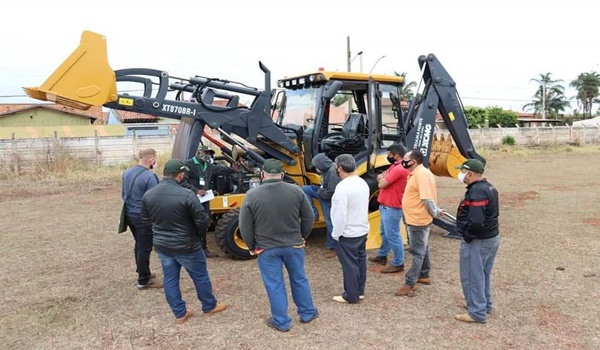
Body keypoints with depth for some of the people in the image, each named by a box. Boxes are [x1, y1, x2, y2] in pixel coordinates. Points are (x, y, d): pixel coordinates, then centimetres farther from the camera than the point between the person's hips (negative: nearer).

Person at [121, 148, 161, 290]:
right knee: (145, 248, 2)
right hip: (143, 217, -8)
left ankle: (142, 272, 37)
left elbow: (123, 194, 14)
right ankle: (144, 281, 11)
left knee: (139, 244, 23)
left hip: (129, 214, 9)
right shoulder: (150, 177, -23)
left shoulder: (127, 172, 4)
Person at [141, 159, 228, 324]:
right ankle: (210, 306, 32)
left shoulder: (148, 195, -6)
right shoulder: (186, 195, -24)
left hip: (161, 245, 5)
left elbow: (146, 221, 7)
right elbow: (202, 220, -20)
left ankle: (179, 314, 28)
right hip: (186, 246, -5)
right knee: (200, 276, 15)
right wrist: (199, 235, 1)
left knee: (170, 279, 17)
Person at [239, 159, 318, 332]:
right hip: (293, 245, 2)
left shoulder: (252, 195, -13)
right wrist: (302, 238, 15)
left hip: (266, 248, -2)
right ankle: (307, 313, 34)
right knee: (299, 279, 20)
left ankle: (281, 322, 23)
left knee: (274, 285, 11)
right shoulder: (295, 190, -7)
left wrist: (252, 247, 8)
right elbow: (308, 217, 0)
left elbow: (245, 227, -7)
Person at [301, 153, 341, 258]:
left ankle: (333, 248, 15)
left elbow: (331, 192, -28)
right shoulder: (327, 169, 0)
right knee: (305, 189, 2)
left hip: (328, 199, -10)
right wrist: (320, 189, 3)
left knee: (330, 223, 0)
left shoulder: (333, 172, -30)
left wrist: (319, 192, -13)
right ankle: (313, 213, 5)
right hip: (323, 192, 10)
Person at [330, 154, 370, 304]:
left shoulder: (343, 187, -25)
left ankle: (351, 296, 15)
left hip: (348, 233, -8)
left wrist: (336, 233, -13)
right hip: (362, 230, 9)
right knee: (360, 260, 17)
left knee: (349, 264, 3)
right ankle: (360, 291, 29)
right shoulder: (363, 183, 2)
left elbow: (340, 214, -24)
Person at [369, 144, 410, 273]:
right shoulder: (394, 166, 12)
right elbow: (380, 178, 13)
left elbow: (381, 184, -23)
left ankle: (398, 264, 7)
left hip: (392, 208, -11)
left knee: (392, 236, -3)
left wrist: (382, 178, -3)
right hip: (386, 206, 11)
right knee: (385, 232, 23)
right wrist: (382, 177, -8)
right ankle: (382, 255, 38)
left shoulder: (399, 169, -23)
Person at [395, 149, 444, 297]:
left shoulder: (421, 174, -23)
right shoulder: (417, 173, 11)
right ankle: (424, 276, 34)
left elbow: (427, 198, -25)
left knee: (417, 252, -4)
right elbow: (426, 197, 17)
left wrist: (435, 213, -14)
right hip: (416, 218, 11)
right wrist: (436, 210, 18)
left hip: (418, 220, -11)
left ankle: (410, 283, 2)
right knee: (422, 249, 21)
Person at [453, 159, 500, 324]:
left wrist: (468, 236, -16)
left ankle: (477, 313, 10)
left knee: (472, 276, 1)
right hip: (492, 237, 10)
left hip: (478, 241, -10)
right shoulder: (489, 187, 8)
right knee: (483, 274, 22)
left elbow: (476, 222, -33)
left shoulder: (476, 192, -26)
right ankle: (485, 305, 35)